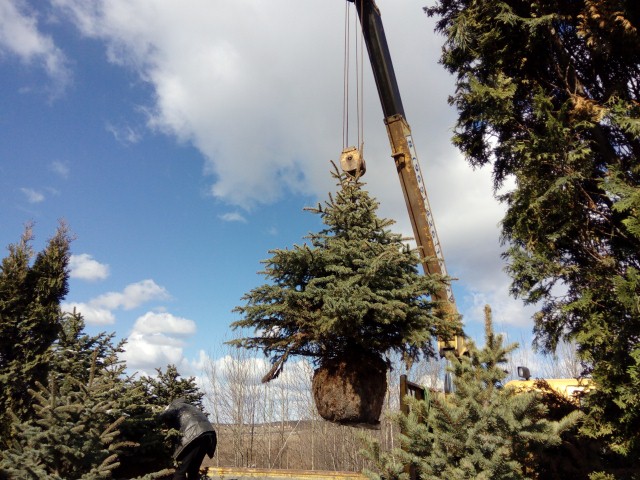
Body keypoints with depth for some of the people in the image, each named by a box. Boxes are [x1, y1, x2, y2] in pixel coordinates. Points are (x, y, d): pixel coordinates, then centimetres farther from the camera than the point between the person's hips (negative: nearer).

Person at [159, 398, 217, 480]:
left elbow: (164, 416, 1)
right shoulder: (191, 408, 38)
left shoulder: (177, 405, 18)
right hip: (209, 434, 7)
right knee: (193, 470, 18)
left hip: (196, 435, -7)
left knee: (181, 469, -1)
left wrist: (171, 425, 19)